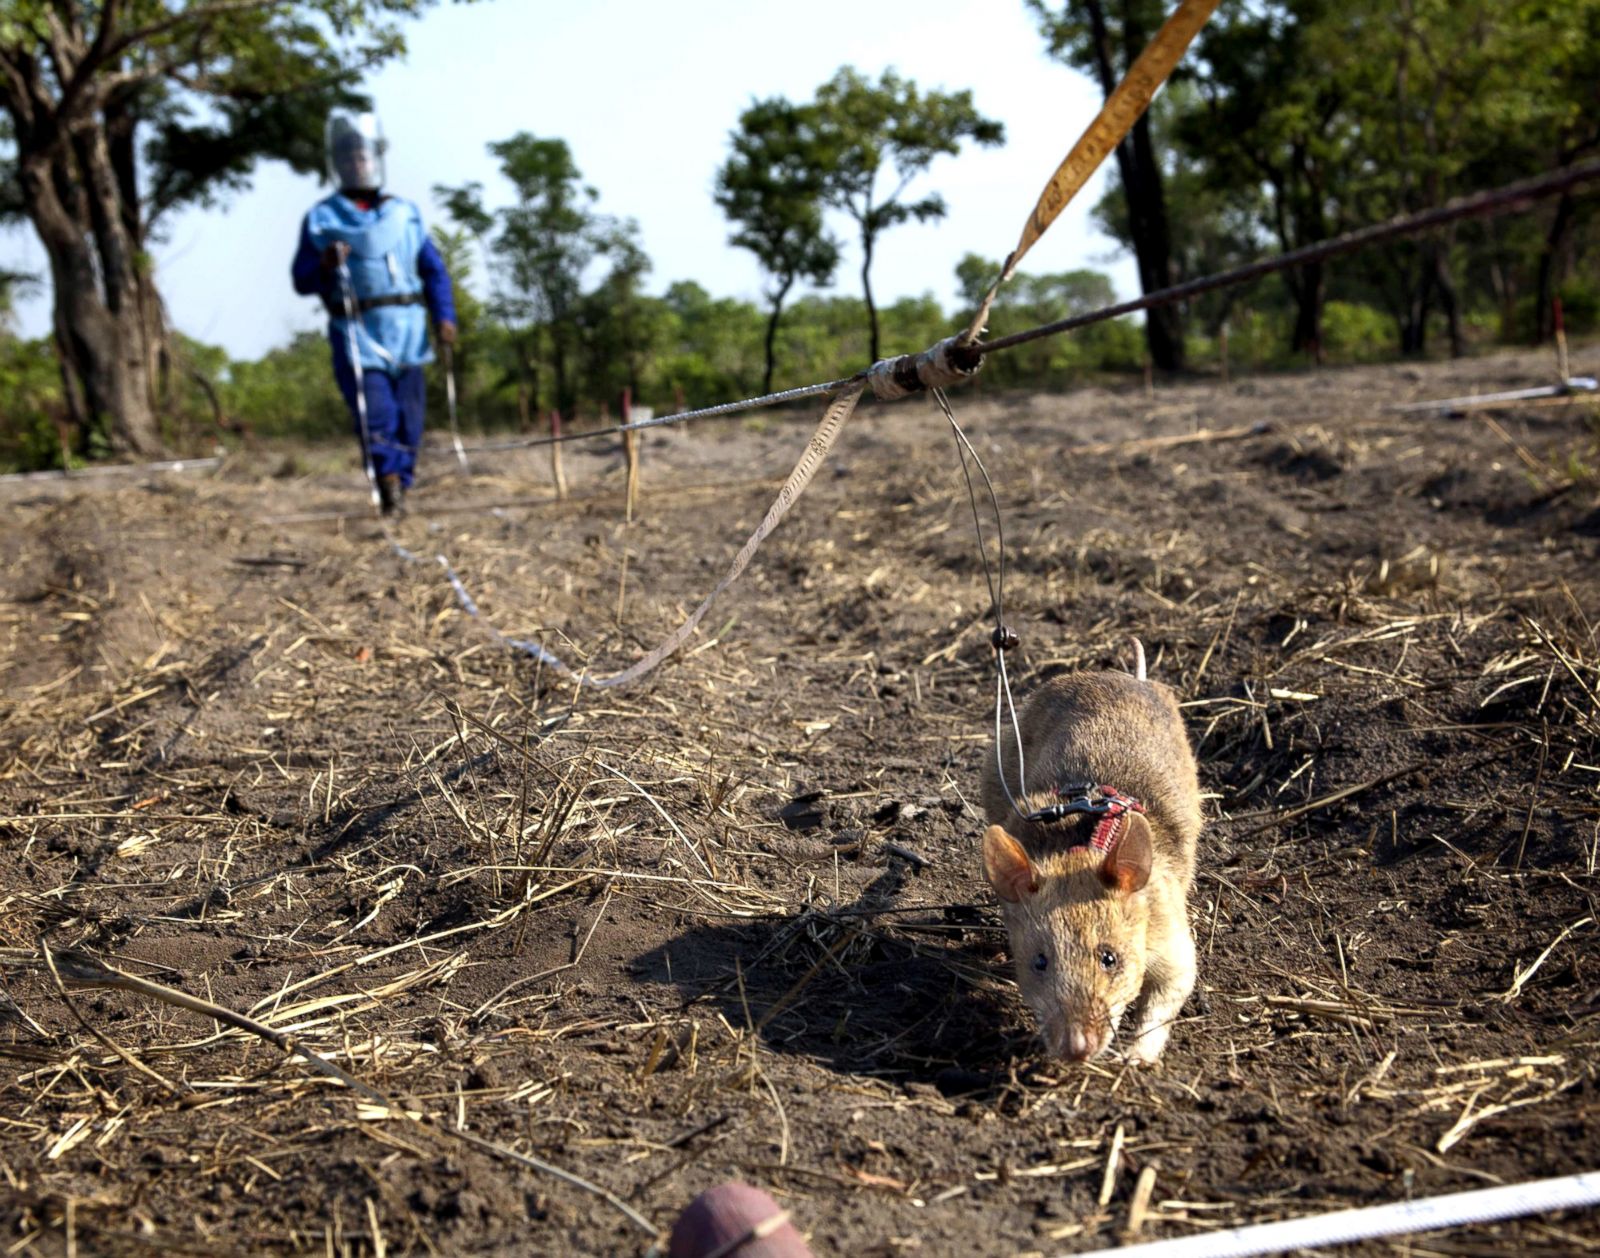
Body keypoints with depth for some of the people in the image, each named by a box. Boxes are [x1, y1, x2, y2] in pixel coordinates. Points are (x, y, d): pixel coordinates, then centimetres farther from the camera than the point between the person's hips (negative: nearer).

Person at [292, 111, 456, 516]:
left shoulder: (405, 213, 13)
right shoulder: (321, 219, 6)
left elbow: (433, 269, 15)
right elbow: (302, 281, 4)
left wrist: (444, 316, 2)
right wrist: (324, 266, -18)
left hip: (407, 332, 3)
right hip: (358, 334, -3)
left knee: (408, 419, 3)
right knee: (376, 416, -16)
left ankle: (399, 490, 15)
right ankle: (387, 485, -4)